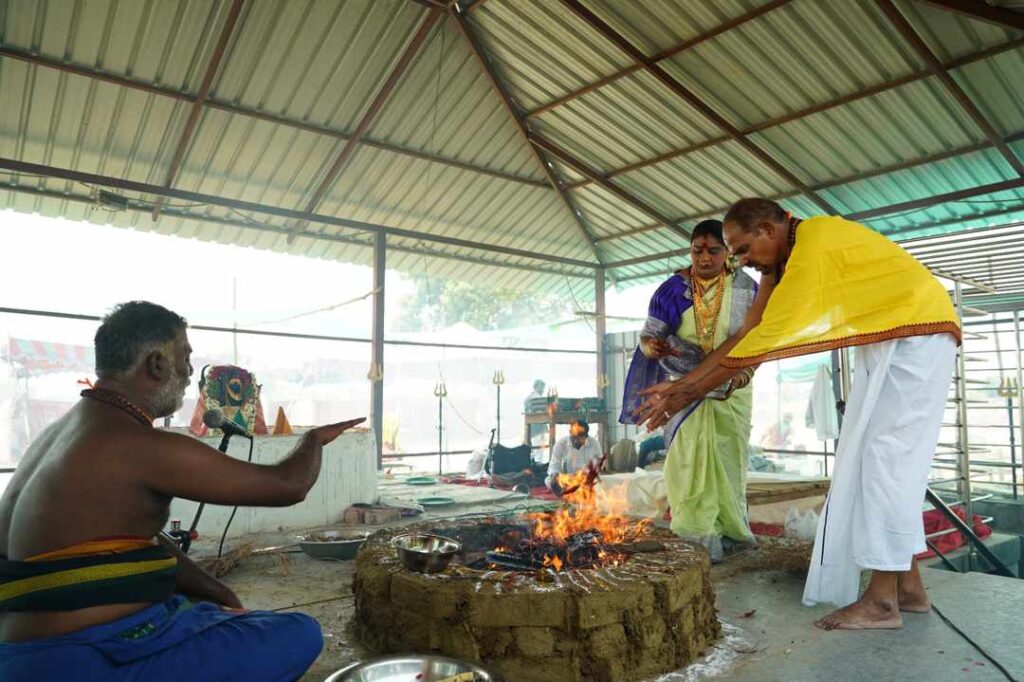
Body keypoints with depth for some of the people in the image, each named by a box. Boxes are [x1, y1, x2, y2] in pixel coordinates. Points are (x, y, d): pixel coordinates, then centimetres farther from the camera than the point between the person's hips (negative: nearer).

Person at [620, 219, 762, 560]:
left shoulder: (746, 288, -2)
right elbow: (649, 333, -10)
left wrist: (744, 371, -20)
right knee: (690, 453, -11)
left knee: (730, 456, 8)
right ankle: (700, 532, -6)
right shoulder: (673, 289, -7)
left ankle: (730, 525, 23)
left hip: (732, 388, 2)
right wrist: (652, 347, -34)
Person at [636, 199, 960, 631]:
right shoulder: (784, 262, 5)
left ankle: (882, 599, -7)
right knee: (874, 460, 7)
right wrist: (682, 384, -3)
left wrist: (692, 392, -25)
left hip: (917, 332, -9)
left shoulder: (815, 242, -24)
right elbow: (750, 331, 3)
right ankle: (908, 586, 12)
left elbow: (769, 337, -28)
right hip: (885, 343, 9)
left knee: (888, 458, -12)